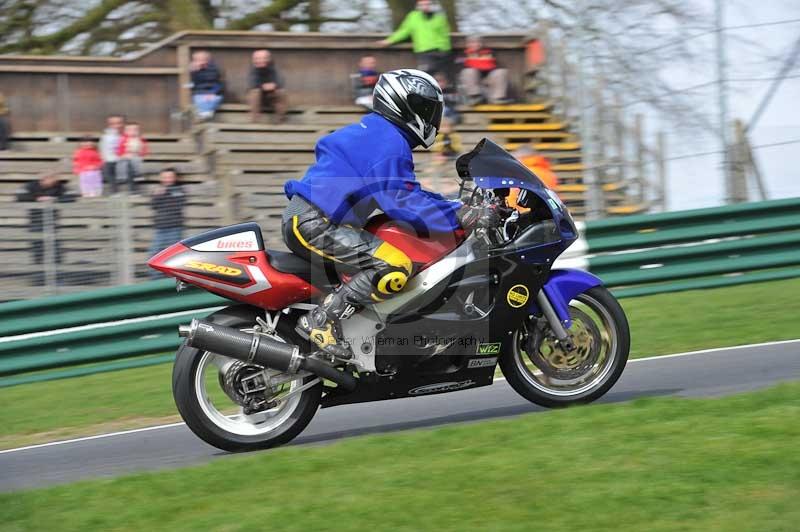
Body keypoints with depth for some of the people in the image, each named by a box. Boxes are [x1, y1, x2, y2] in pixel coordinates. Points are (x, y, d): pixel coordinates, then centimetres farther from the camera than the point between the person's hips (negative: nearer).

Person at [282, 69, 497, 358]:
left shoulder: (375, 134, 22)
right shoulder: (391, 144, -11)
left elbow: (403, 191, 24)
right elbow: (402, 202, -19)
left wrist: (460, 207, 17)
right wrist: (458, 216, -19)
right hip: (315, 224, -11)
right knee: (394, 267, -23)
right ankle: (320, 321, -21)